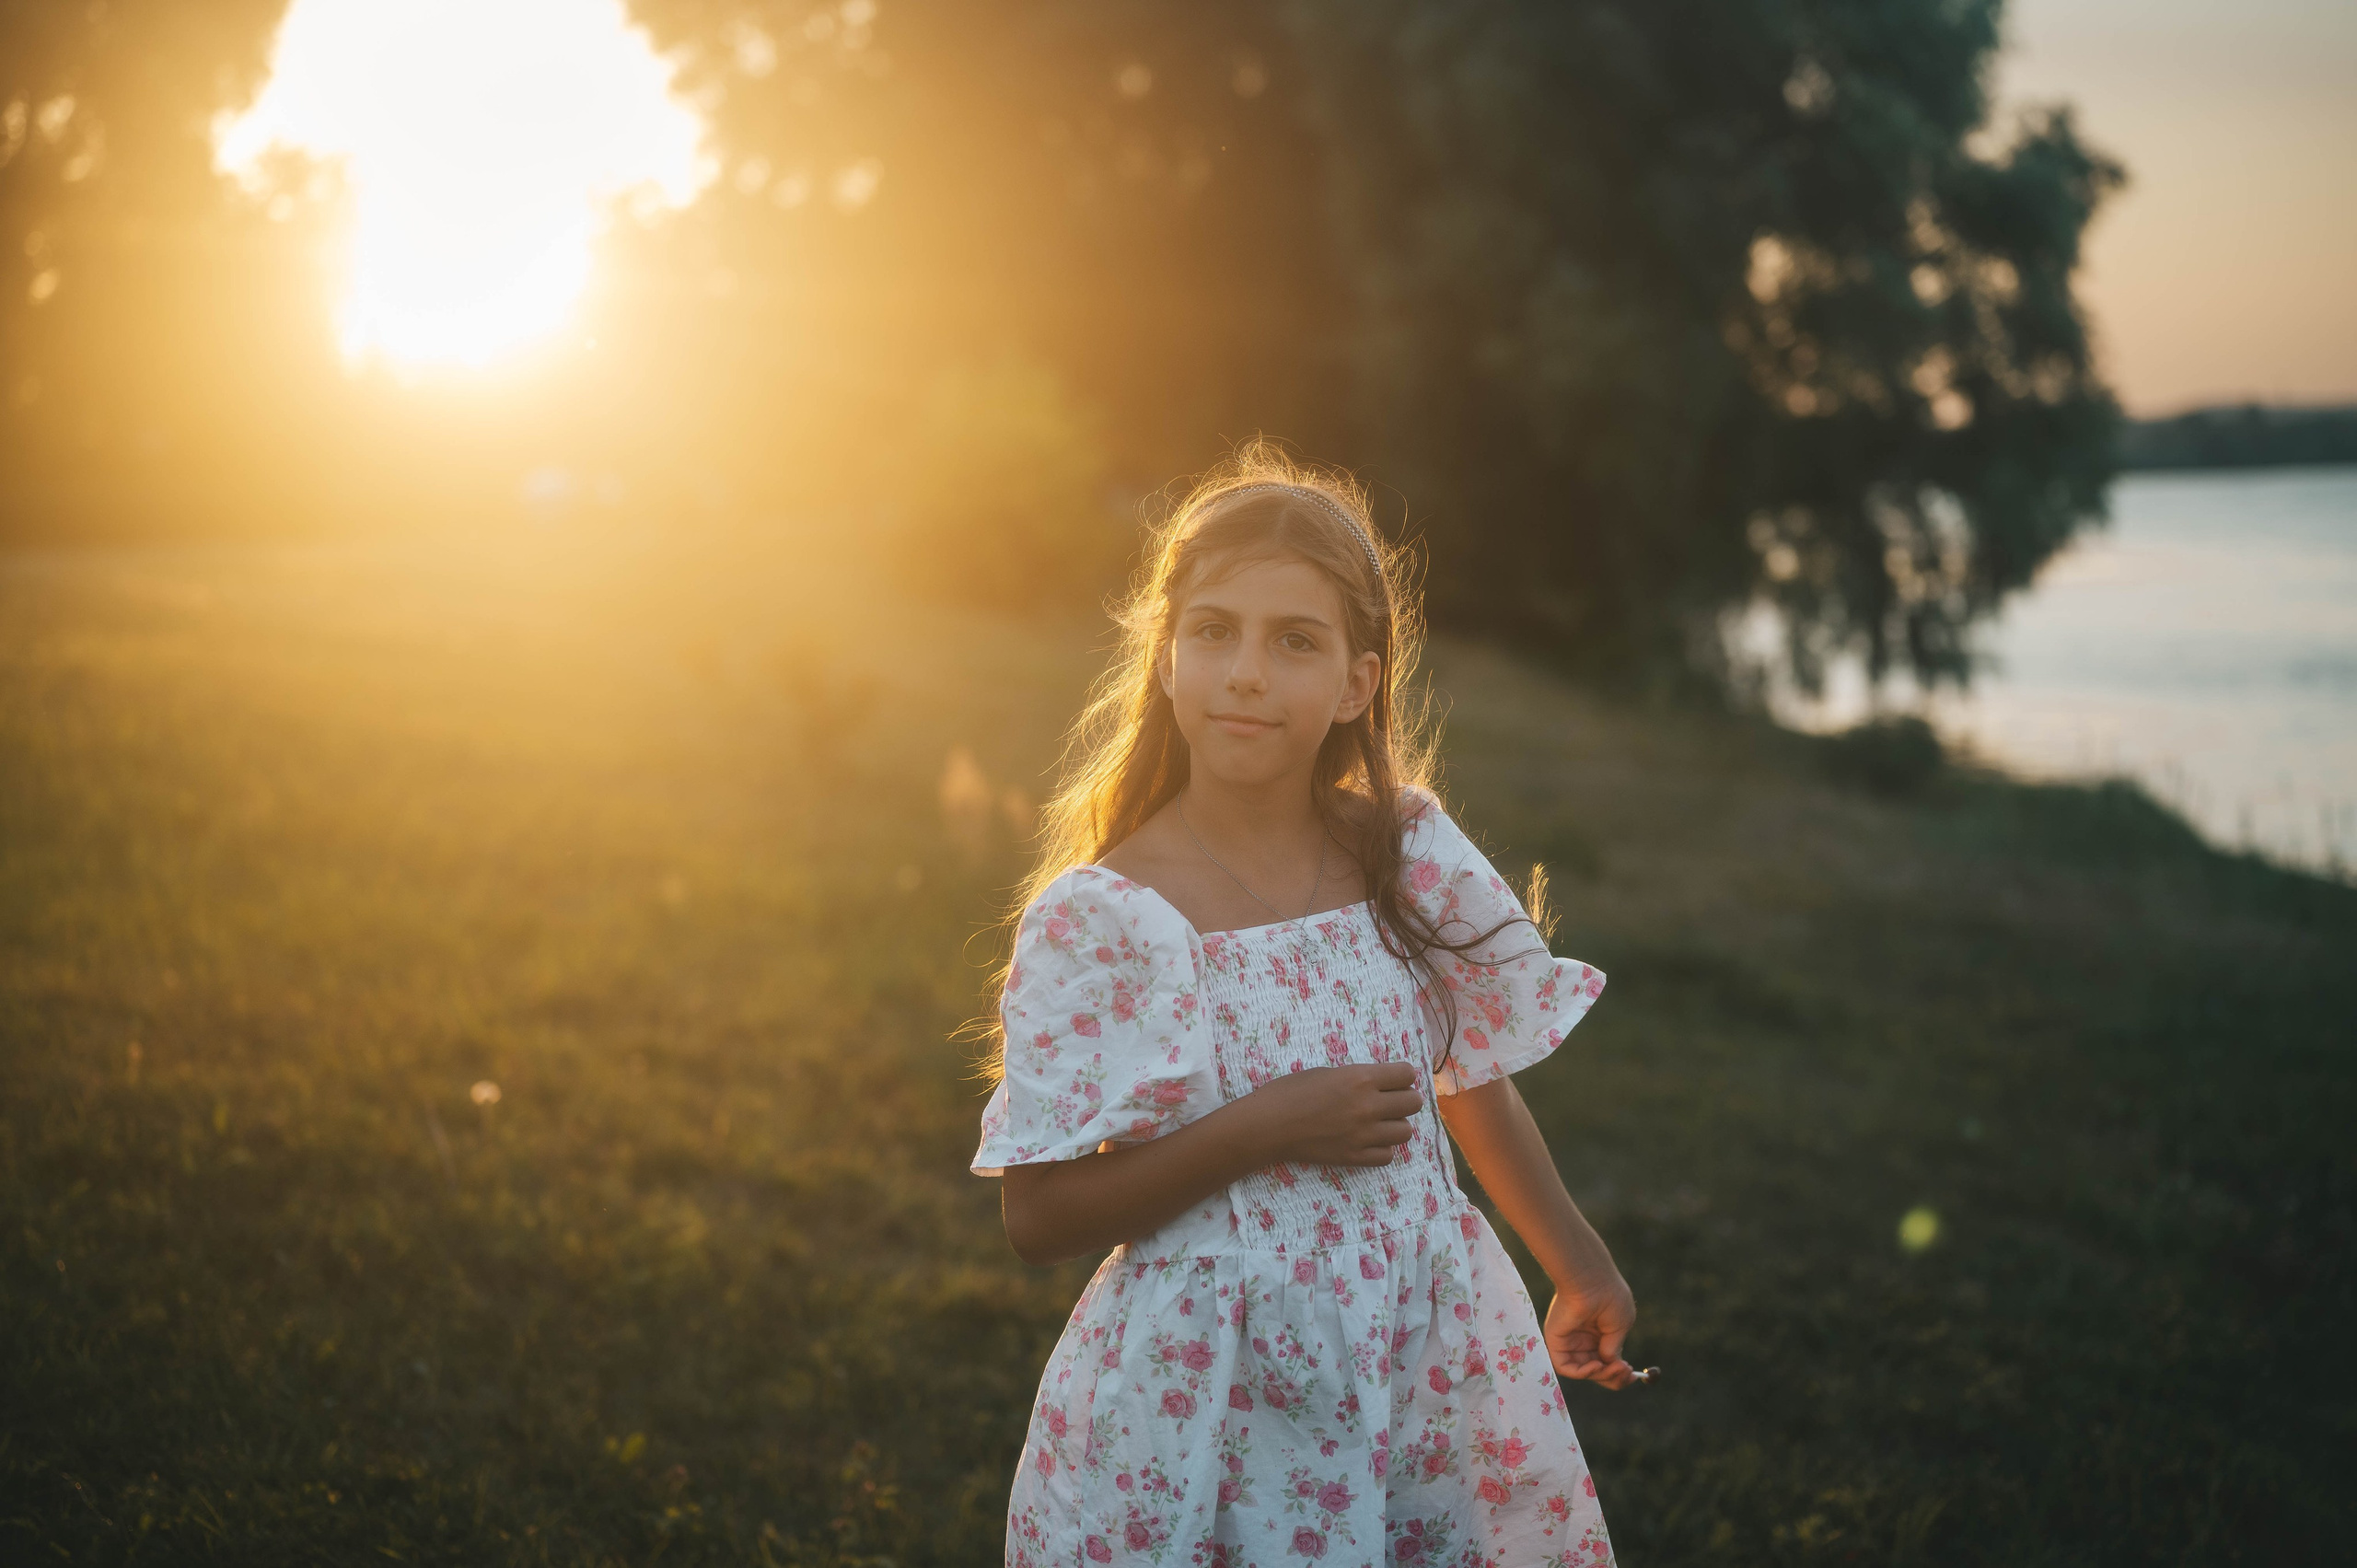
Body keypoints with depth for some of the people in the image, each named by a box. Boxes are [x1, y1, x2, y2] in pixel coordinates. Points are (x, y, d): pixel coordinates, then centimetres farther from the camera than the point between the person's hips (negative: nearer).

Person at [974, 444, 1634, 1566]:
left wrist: (1582, 1270, 24)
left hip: (1431, 1359, 4)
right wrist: (1262, 1130, -21)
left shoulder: (1411, 854, -2)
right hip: (1203, 1404, -4)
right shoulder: (1099, 919, -14)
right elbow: (1038, 1220, -14)